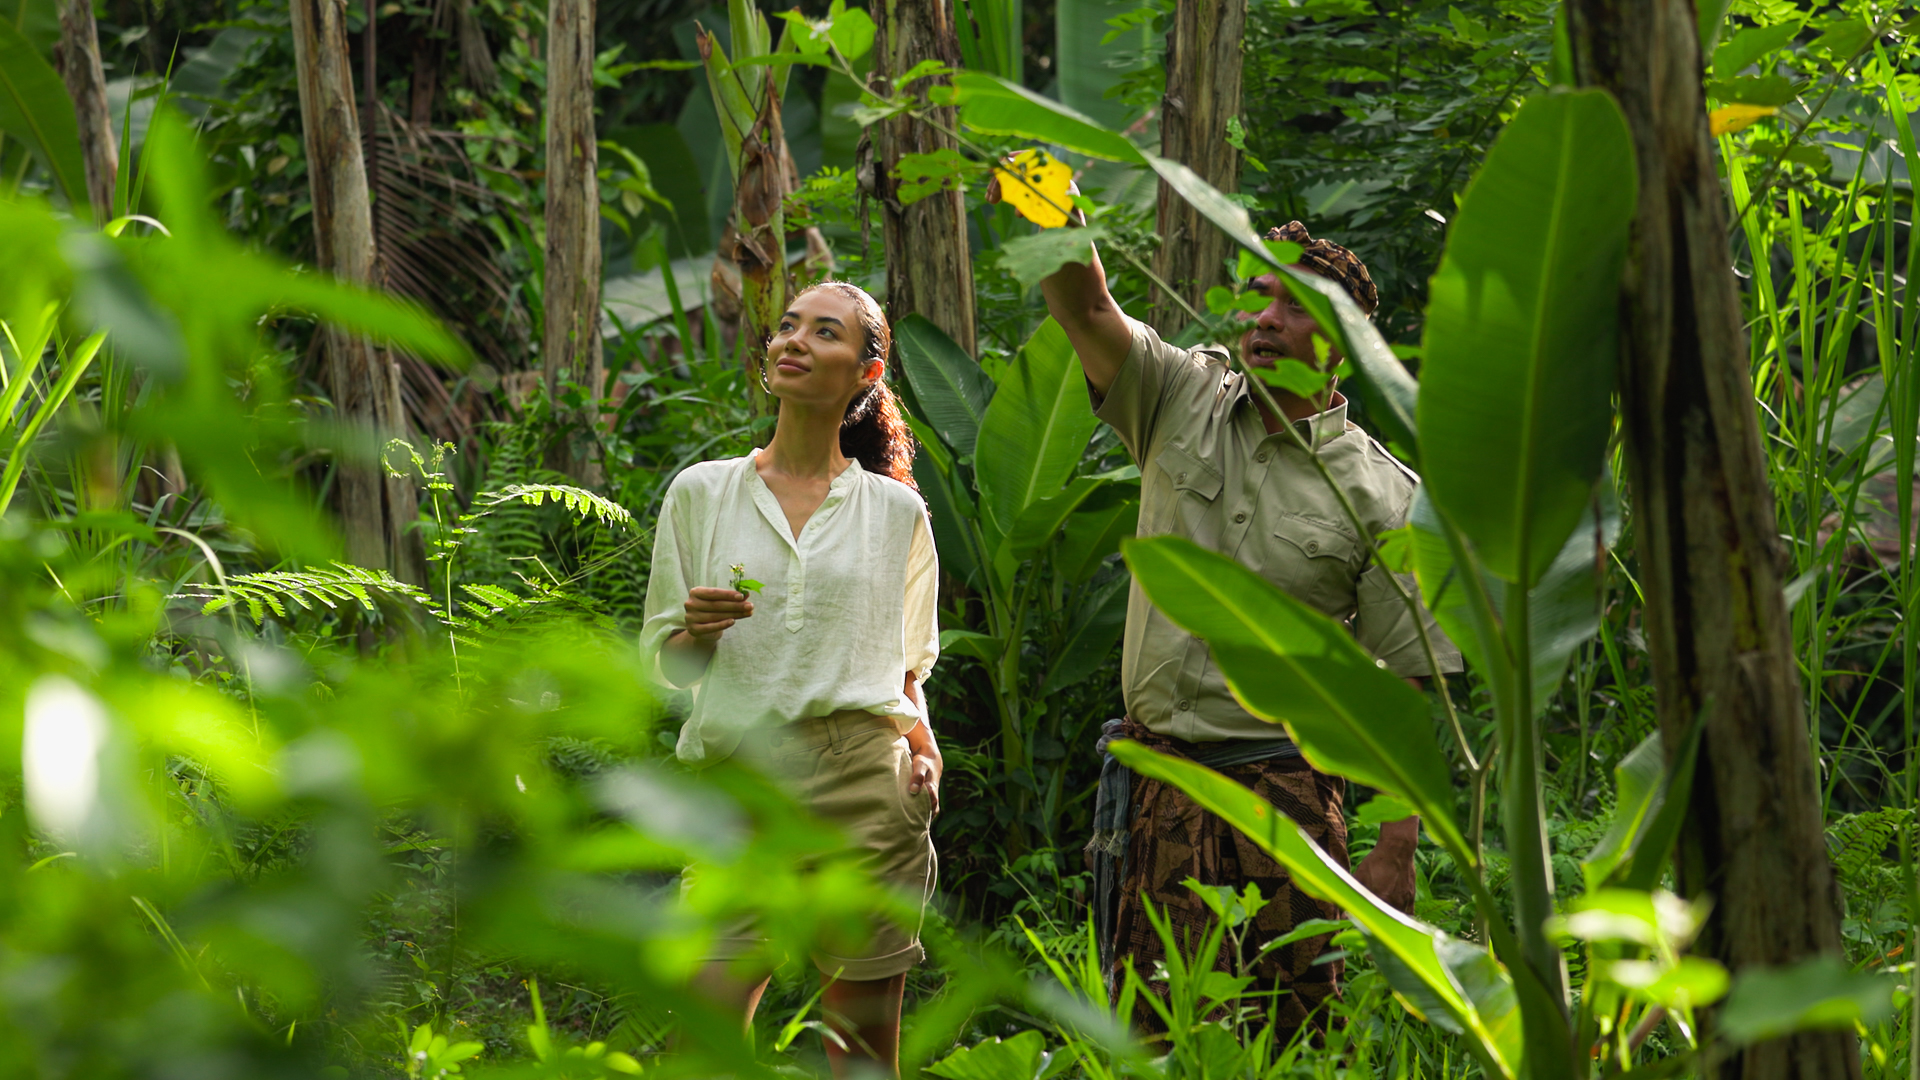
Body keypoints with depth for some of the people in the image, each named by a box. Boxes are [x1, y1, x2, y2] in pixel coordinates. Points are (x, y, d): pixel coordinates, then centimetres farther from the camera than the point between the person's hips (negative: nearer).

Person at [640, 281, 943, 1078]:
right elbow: (665, 662, 12)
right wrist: (699, 629, -9)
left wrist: (923, 751, 1)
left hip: (864, 787, 0)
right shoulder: (701, 493, 9)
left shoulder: (895, 511, 11)